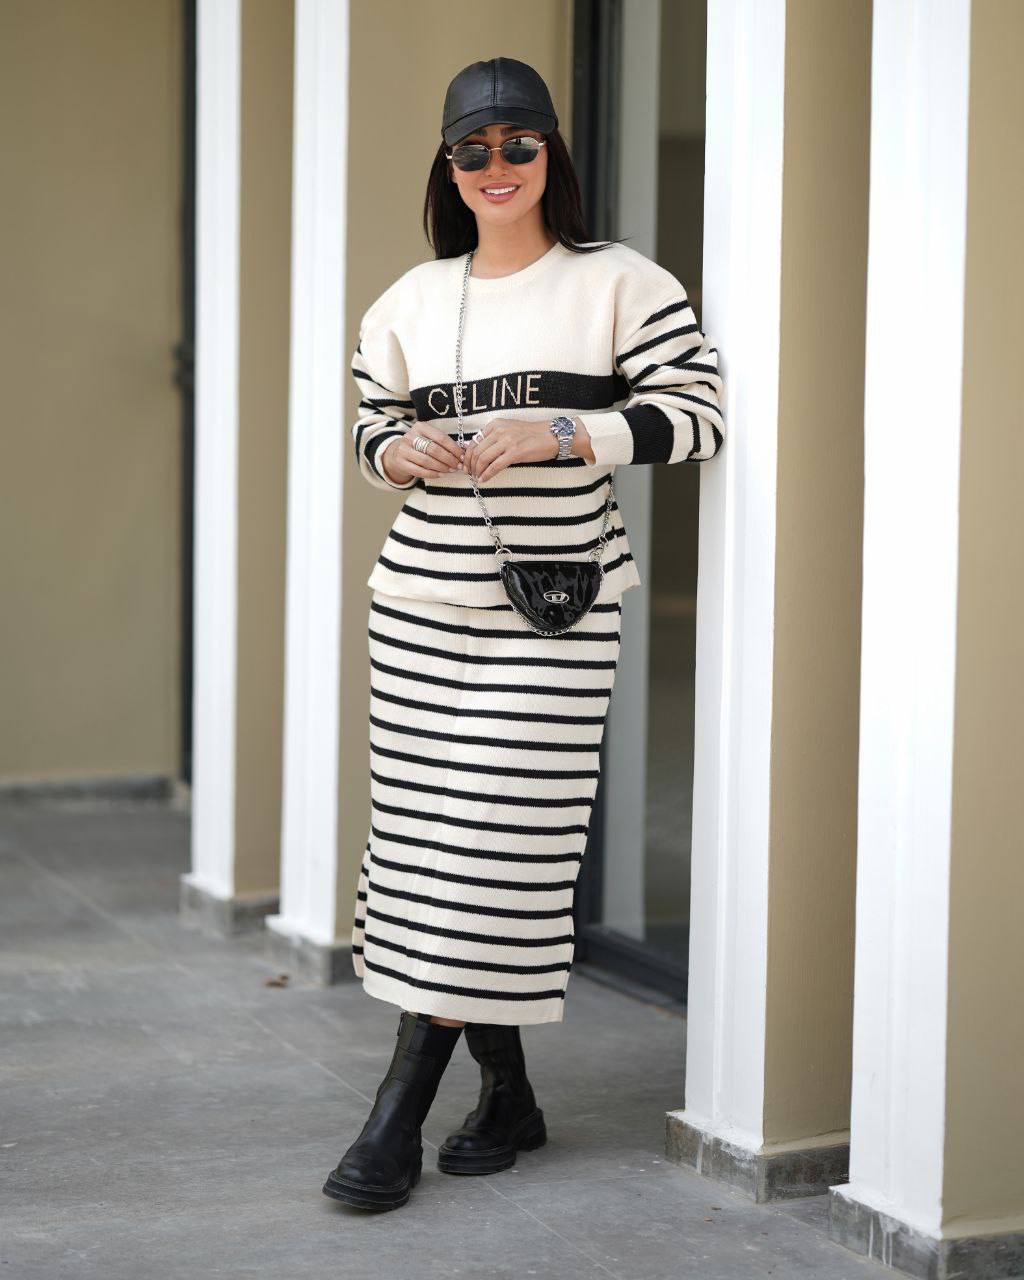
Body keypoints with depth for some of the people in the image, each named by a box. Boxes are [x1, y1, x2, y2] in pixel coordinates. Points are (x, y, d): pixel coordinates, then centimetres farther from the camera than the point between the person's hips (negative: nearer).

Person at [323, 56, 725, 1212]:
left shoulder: (619, 284, 0)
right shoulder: (411, 301, 13)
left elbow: (693, 415, -6)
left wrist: (557, 436, -16)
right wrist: (405, 452, -3)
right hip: (421, 598, 5)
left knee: (499, 848, -7)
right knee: (425, 838, 5)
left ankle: (400, 1116, -2)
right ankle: (506, 1097, 19)